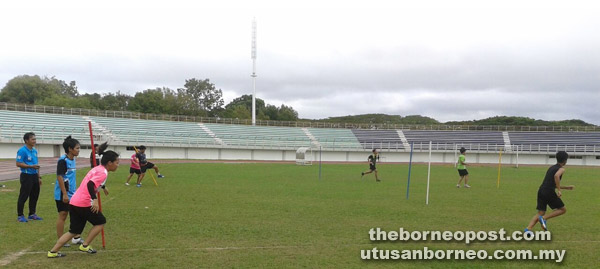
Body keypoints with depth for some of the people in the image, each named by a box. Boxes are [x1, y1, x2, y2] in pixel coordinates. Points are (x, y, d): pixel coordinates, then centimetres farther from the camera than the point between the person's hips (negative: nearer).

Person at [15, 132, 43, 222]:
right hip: (26, 176, -8)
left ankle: (32, 214, 23)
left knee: (34, 196, 12)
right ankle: (20, 216, 8)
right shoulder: (22, 151, -11)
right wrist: (31, 166, -22)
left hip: (34, 176, 8)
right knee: (23, 196, -2)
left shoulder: (35, 151, 13)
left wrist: (39, 177, 17)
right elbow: (18, 164, -15)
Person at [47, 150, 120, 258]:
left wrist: (103, 187, 59)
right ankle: (85, 245, 9)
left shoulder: (97, 169, 18)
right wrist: (95, 200, -35)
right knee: (100, 221, 9)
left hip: (74, 202, 9)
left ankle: (53, 252, 9)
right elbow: (90, 184, -27)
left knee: (73, 231, 13)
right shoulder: (103, 172, -11)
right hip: (84, 203, -9)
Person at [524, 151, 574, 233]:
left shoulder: (551, 168, 25)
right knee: (563, 210, 10)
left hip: (541, 190, 7)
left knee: (540, 213, 7)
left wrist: (567, 187, 38)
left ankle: (528, 229, -12)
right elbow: (556, 176, -25)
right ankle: (544, 218, -9)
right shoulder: (561, 169, 0)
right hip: (549, 192, -7)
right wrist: (559, 190, -22)